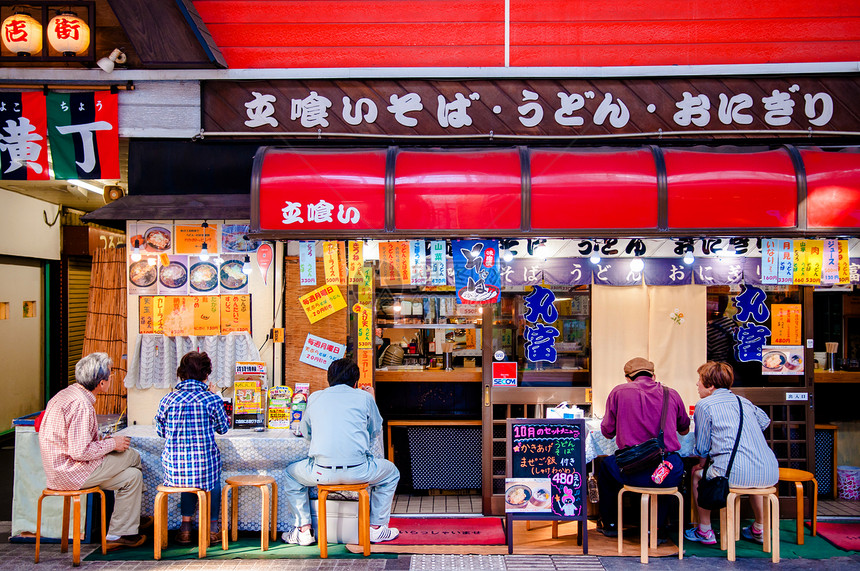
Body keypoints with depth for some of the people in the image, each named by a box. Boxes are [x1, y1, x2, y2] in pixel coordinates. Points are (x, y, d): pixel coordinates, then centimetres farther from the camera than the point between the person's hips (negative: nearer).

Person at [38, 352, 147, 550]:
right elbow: (80, 451, -27)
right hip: (70, 472, -10)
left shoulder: (67, 394, 9)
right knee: (132, 456, -6)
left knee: (132, 475, 9)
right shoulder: (81, 404, -23)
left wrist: (103, 441, 9)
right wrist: (111, 444, -12)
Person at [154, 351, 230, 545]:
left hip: (174, 471, 2)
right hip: (204, 470, -2)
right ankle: (212, 528, 35)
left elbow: (161, 431, 10)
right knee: (213, 474, 34)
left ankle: (185, 527, 31)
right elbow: (223, 428, 7)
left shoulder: (167, 399, -3)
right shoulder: (212, 399, -10)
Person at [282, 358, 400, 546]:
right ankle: (376, 528, 29)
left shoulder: (315, 397, 13)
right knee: (391, 473, 30)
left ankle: (304, 530, 28)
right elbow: (375, 432, 19)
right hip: (358, 470, -1)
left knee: (291, 474, 33)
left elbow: (305, 433, 24)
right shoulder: (364, 397, 7)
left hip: (321, 473, 1)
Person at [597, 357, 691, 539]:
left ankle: (609, 524, 42)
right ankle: (658, 528, 36)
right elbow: (685, 430, 27)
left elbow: (607, 432, 12)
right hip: (669, 475, 2)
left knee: (605, 464, 31)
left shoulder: (618, 392, 3)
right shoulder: (672, 394, 10)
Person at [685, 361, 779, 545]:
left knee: (697, 475, 23)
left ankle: (705, 531, 26)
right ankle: (759, 529, 42)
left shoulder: (704, 405, 2)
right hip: (770, 474, 6)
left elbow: (702, 446, 6)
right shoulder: (744, 402, 19)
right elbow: (765, 420, 41)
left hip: (735, 474, -6)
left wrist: (702, 462, 27)